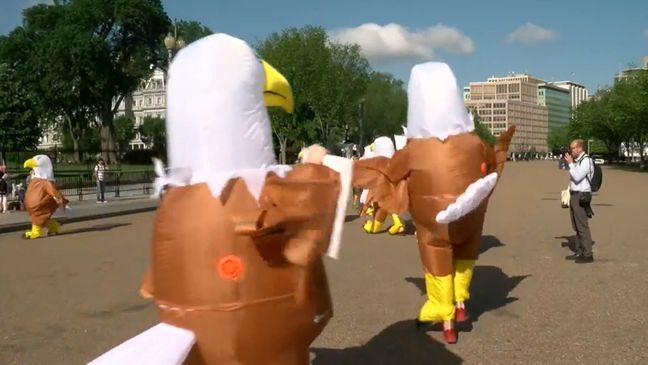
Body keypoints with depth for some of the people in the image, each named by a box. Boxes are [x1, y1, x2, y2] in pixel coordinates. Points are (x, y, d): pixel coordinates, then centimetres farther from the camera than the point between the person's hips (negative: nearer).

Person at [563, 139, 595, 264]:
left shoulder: (586, 160, -14)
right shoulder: (576, 160, 14)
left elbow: (577, 177, -22)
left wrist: (570, 163, -16)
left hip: (581, 197, -9)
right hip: (574, 195, 9)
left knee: (582, 226, -8)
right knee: (576, 226, 12)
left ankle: (588, 255, -4)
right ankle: (579, 252, 18)